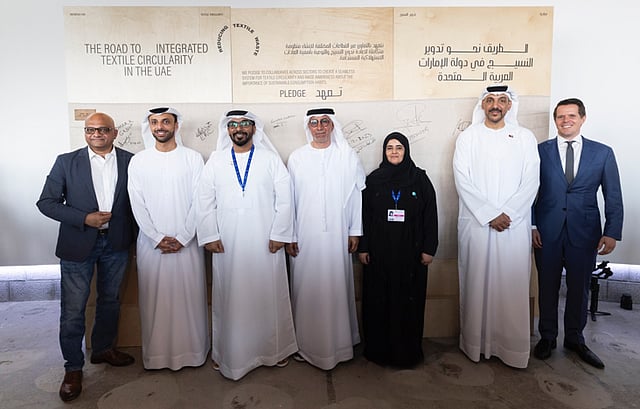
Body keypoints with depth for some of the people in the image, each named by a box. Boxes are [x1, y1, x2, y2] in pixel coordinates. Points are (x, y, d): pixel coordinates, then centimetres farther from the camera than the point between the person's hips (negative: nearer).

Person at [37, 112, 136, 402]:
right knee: (73, 310, 3)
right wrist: (85, 218, -15)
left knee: (110, 301, 17)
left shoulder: (130, 161, -1)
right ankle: (73, 368, 21)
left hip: (116, 244, 2)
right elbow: (46, 202, -4)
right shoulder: (66, 162, -3)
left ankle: (103, 349, 38)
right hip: (78, 244, -2)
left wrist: (134, 235, -7)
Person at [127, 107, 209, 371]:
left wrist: (182, 238, -10)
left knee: (189, 297, 6)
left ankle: (192, 351, 22)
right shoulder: (138, 161, 4)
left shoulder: (193, 158, 0)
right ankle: (156, 354, 23)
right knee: (154, 299, 8)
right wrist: (158, 238, -8)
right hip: (151, 243, 1)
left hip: (187, 242, -1)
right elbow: (138, 205, 1)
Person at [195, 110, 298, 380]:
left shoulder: (271, 159, 4)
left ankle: (274, 348, 25)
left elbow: (284, 200, 0)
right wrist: (209, 236, -3)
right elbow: (205, 201, 5)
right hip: (226, 245, 1)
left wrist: (279, 234, -7)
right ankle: (226, 352, 24)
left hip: (265, 243, -1)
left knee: (269, 296, 8)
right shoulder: (215, 161, 8)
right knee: (229, 298, 8)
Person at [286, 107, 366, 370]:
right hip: (305, 237, 0)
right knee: (306, 288, 6)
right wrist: (289, 235, 1)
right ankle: (306, 343, 22)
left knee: (337, 287, 7)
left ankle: (339, 342, 25)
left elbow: (357, 194, 4)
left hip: (337, 235, 0)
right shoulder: (296, 158, 3)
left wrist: (355, 231, 2)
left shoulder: (348, 156, 2)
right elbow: (289, 198, 4)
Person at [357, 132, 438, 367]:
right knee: (378, 301, 6)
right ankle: (379, 349, 20)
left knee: (410, 301, 6)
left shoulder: (420, 178, 1)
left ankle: (408, 351, 21)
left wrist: (429, 248, -3)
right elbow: (364, 215, 4)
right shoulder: (373, 180, 4)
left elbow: (430, 215, 1)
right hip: (379, 252, 1)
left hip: (411, 252, 0)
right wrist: (363, 248, -1)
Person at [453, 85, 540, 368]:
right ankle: (476, 343, 17)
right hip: (476, 223, -1)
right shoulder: (468, 137, 5)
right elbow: (463, 180, -4)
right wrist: (490, 215, -11)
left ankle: (513, 346, 17)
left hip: (515, 225, 1)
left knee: (513, 285, 3)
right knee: (477, 283, 4)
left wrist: (508, 214, -11)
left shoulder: (525, 138, 9)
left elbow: (530, 182, 2)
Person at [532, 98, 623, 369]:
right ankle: (547, 337, 27)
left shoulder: (603, 153, 4)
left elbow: (613, 197, 4)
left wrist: (612, 232, -3)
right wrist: (531, 226, -5)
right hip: (547, 233, 0)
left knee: (579, 289, 12)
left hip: (584, 234, 1)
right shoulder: (540, 151, 2)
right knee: (547, 287, 10)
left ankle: (575, 339, 31)